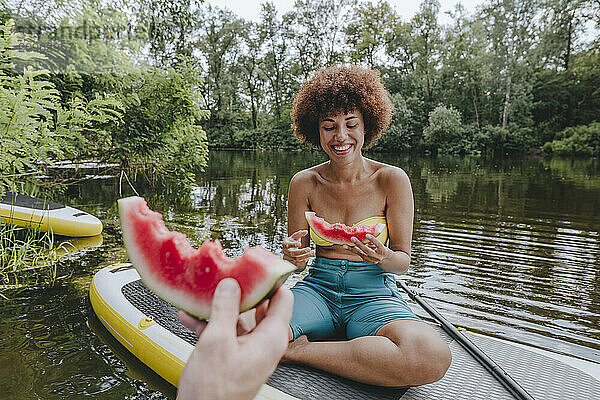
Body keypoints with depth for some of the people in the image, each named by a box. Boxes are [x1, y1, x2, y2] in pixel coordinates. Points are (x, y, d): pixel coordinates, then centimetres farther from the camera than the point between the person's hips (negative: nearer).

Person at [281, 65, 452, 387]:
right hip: (318, 290, 1)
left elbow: (403, 261, 0)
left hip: (374, 295, 0)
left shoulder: (392, 180, -5)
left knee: (432, 356, -34)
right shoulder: (304, 183, -1)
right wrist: (293, 256, -19)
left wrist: (382, 258, -23)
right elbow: (298, 256, 5)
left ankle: (300, 351, -14)